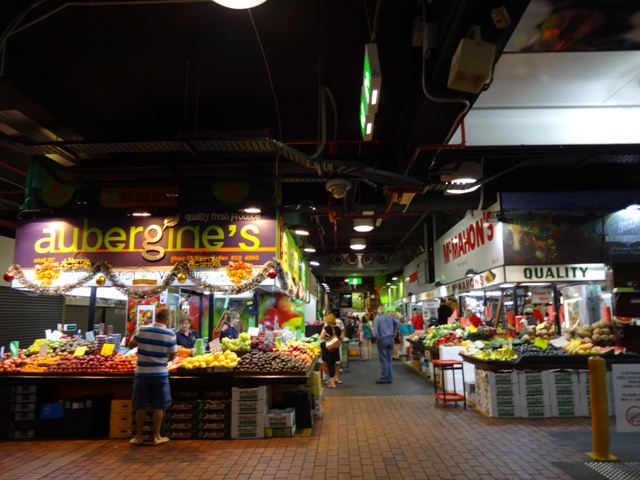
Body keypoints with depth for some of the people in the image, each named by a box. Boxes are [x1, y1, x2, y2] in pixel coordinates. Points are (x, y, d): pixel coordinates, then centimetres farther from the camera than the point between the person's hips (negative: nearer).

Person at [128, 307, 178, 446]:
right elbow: (171, 357, -4)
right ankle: (157, 437, 17)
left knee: (141, 407, 11)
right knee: (158, 407, 9)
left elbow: (130, 345, 8)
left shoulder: (141, 330, -7)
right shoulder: (170, 334, -11)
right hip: (160, 374, -1)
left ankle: (138, 436, 21)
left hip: (142, 373, 2)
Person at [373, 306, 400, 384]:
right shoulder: (390, 317, 4)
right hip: (390, 339, 4)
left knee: (384, 360, 2)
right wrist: (394, 333, 9)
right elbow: (398, 324, 1)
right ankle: (390, 378, 15)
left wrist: (378, 337, 4)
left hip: (382, 340, -4)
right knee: (389, 359, 12)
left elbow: (375, 333, -15)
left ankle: (384, 378, 5)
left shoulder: (377, 319, -8)